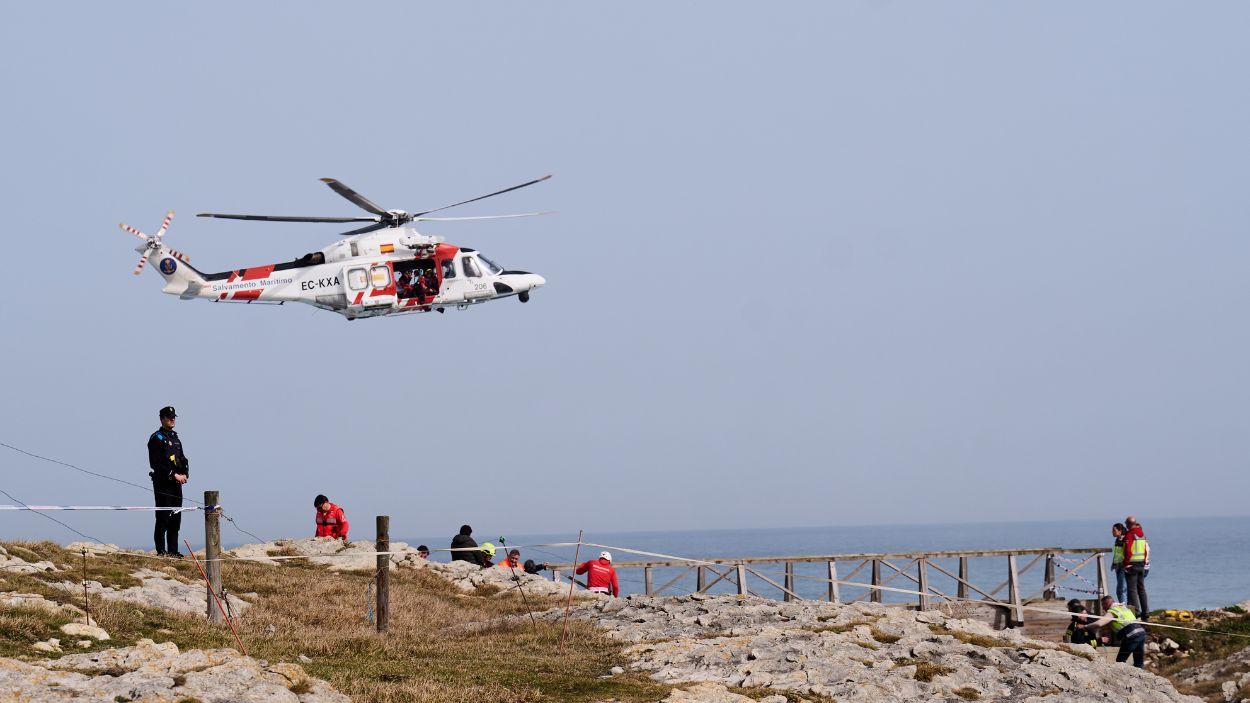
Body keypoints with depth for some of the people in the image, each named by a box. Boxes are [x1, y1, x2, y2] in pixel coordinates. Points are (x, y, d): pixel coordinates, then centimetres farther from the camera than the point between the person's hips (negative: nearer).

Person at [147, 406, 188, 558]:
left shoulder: (175, 438, 19)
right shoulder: (156, 438, -7)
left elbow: (183, 460, 21)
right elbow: (156, 464, -15)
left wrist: (185, 474, 2)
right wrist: (174, 475, -17)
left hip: (176, 483, 8)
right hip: (163, 484, -8)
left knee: (176, 518, 8)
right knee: (163, 518, -8)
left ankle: (173, 551, 12)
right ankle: (161, 551, -6)